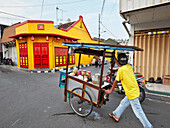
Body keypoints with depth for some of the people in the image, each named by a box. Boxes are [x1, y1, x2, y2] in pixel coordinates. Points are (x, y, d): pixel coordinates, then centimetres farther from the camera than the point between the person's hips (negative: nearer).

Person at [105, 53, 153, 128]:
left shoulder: (121, 69, -19)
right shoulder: (129, 66, 2)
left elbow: (116, 81, -11)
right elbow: (120, 65, 21)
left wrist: (110, 90, 2)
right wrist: (114, 57, 26)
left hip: (132, 93, -9)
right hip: (135, 90, 9)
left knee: (138, 112, 6)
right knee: (123, 103, 21)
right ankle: (116, 116, 37)